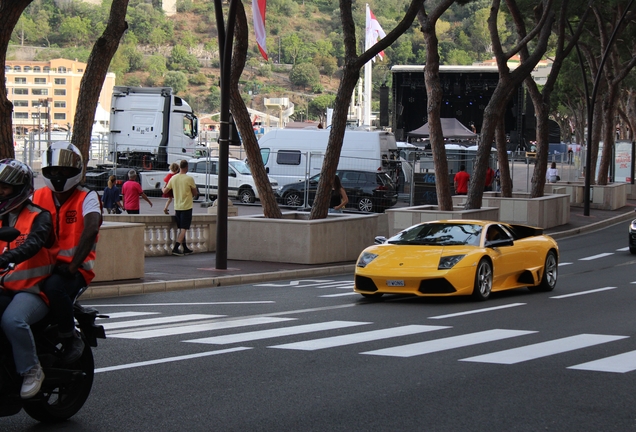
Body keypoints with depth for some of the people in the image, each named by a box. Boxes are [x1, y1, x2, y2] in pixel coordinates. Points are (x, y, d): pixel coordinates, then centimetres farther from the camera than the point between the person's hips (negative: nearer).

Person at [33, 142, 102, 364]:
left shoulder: (87, 197, -3)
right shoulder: (39, 196, 12)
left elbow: (91, 230, -20)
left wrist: (73, 266, -30)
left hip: (76, 268, -5)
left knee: (54, 286, -37)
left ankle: (71, 340, -15)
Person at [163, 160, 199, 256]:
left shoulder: (173, 178, 2)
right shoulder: (189, 179, -12)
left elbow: (165, 191, 11)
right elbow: (195, 193, -3)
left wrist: (163, 188, 33)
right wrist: (193, 196, 19)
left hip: (177, 207, 5)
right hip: (187, 207, -5)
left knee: (181, 229, 15)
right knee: (184, 229, -4)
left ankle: (185, 249, 23)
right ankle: (175, 248, -15)